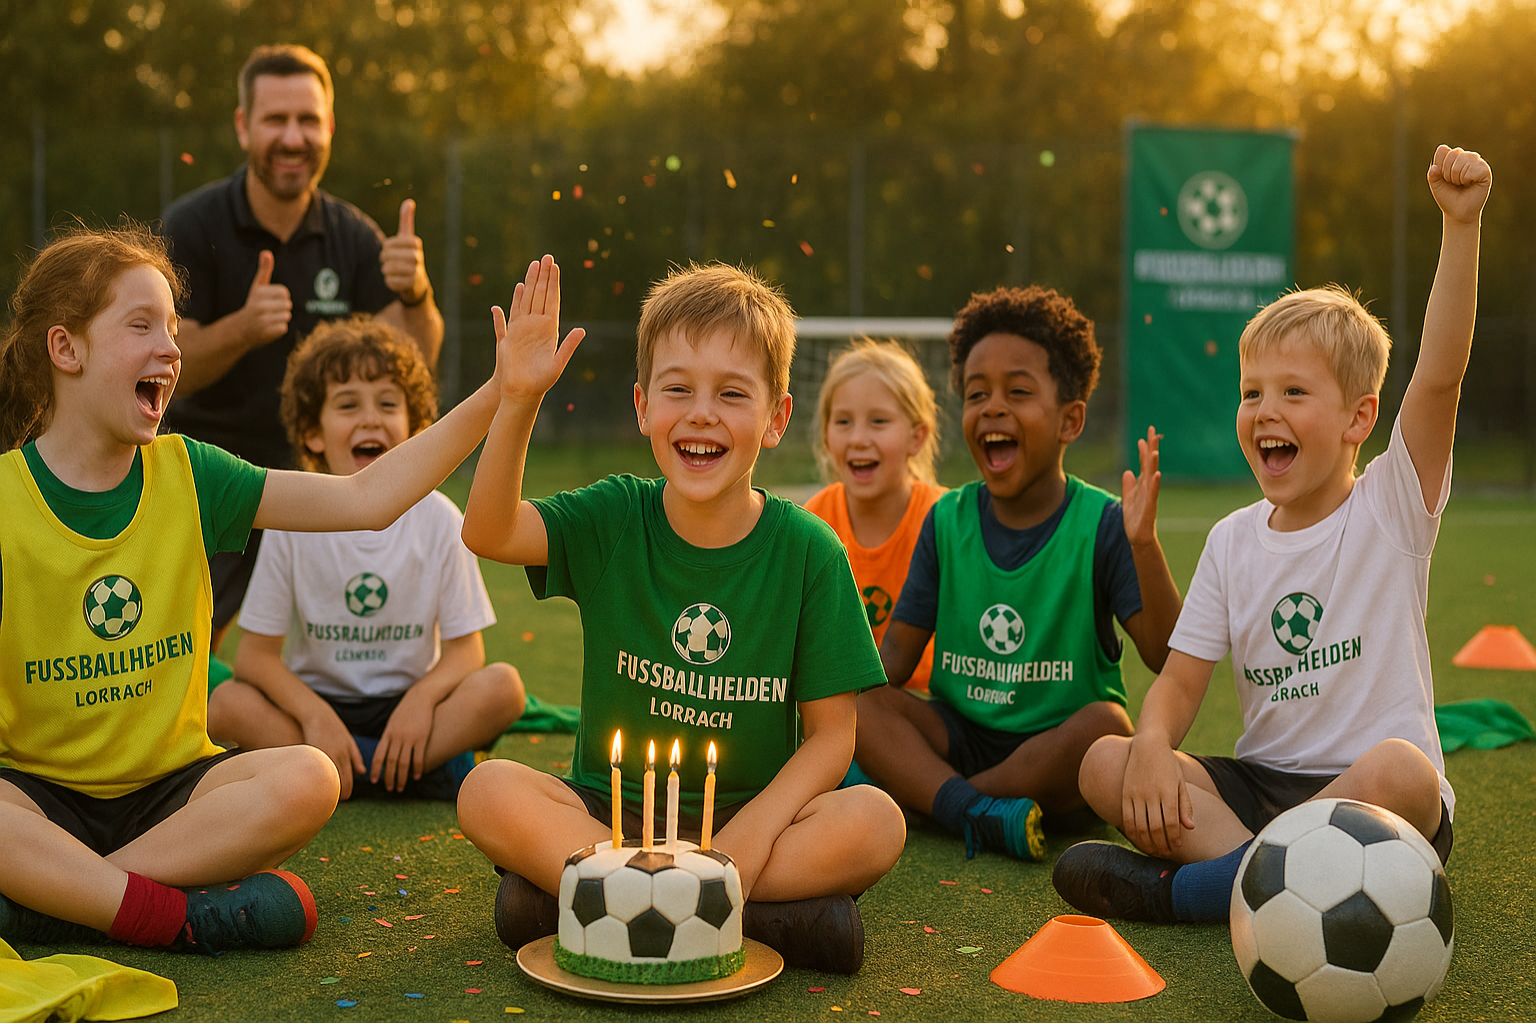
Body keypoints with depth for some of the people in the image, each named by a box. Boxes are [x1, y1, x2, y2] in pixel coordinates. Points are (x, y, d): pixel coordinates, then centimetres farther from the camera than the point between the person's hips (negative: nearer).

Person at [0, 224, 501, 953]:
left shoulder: (187, 475, 2)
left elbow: (366, 499, -3)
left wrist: (497, 396, -11)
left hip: (170, 784, 4)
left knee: (307, 779, -26)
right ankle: (180, 914, -23)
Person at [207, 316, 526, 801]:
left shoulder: (439, 519, -7)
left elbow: (465, 648, -6)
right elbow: (256, 653, -9)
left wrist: (421, 698, -26)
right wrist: (315, 716, -25)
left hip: (407, 704, 0)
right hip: (316, 701, 0)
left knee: (503, 687, -26)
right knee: (225, 704, -28)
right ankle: (426, 771, -22)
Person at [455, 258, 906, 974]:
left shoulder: (808, 551, -6)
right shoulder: (613, 520, -3)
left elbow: (831, 734, -6)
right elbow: (488, 532, -21)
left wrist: (751, 834, -22)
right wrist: (518, 401, -34)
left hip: (751, 813, 0)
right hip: (610, 805, 1)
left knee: (876, 822, -28)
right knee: (488, 792, -27)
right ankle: (775, 914, -26)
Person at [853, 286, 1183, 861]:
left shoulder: (1100, 523, -6)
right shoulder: (948, 521, 5)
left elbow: (1166, 656, -15)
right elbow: (898, 652, 4)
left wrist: (1144, 545, -29)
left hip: (1057, 749, -2)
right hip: (960, 738, 2)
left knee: (1108, 725, -34)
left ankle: (910, 793, -21)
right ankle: (977, 813, -33)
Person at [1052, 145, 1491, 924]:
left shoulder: (1391, 508, -3)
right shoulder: (1233, 541, 8)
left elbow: (1440, 374, -19)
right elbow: (1181, 679, 3)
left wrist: (1460, 226, -28)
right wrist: (1153, 745, -19)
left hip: (1376, 798, -4)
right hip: (1259, 785, 4)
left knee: (1400, 771, -38)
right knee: (1105, 764, -17)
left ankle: (1192, 886, -27)